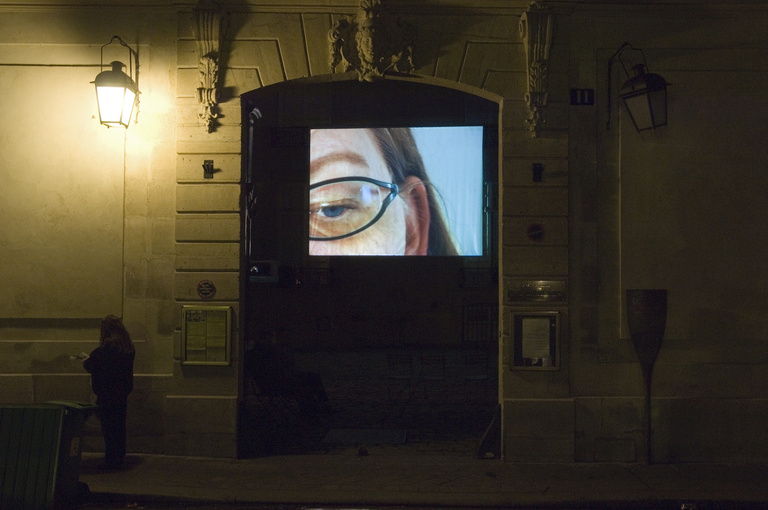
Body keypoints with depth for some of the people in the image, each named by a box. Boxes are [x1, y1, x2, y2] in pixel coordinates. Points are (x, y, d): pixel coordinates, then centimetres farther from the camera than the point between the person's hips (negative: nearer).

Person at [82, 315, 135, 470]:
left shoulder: (107, 346, -17)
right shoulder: (128, 347, 7)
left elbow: (92, 365, -12)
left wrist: (86, 361, 10)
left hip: (107, 392, -8)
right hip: (122, 392, 8)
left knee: (108, 428, -1)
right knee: (119, 426, 14)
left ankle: (111, 460, 2)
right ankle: (119, 459, 20)